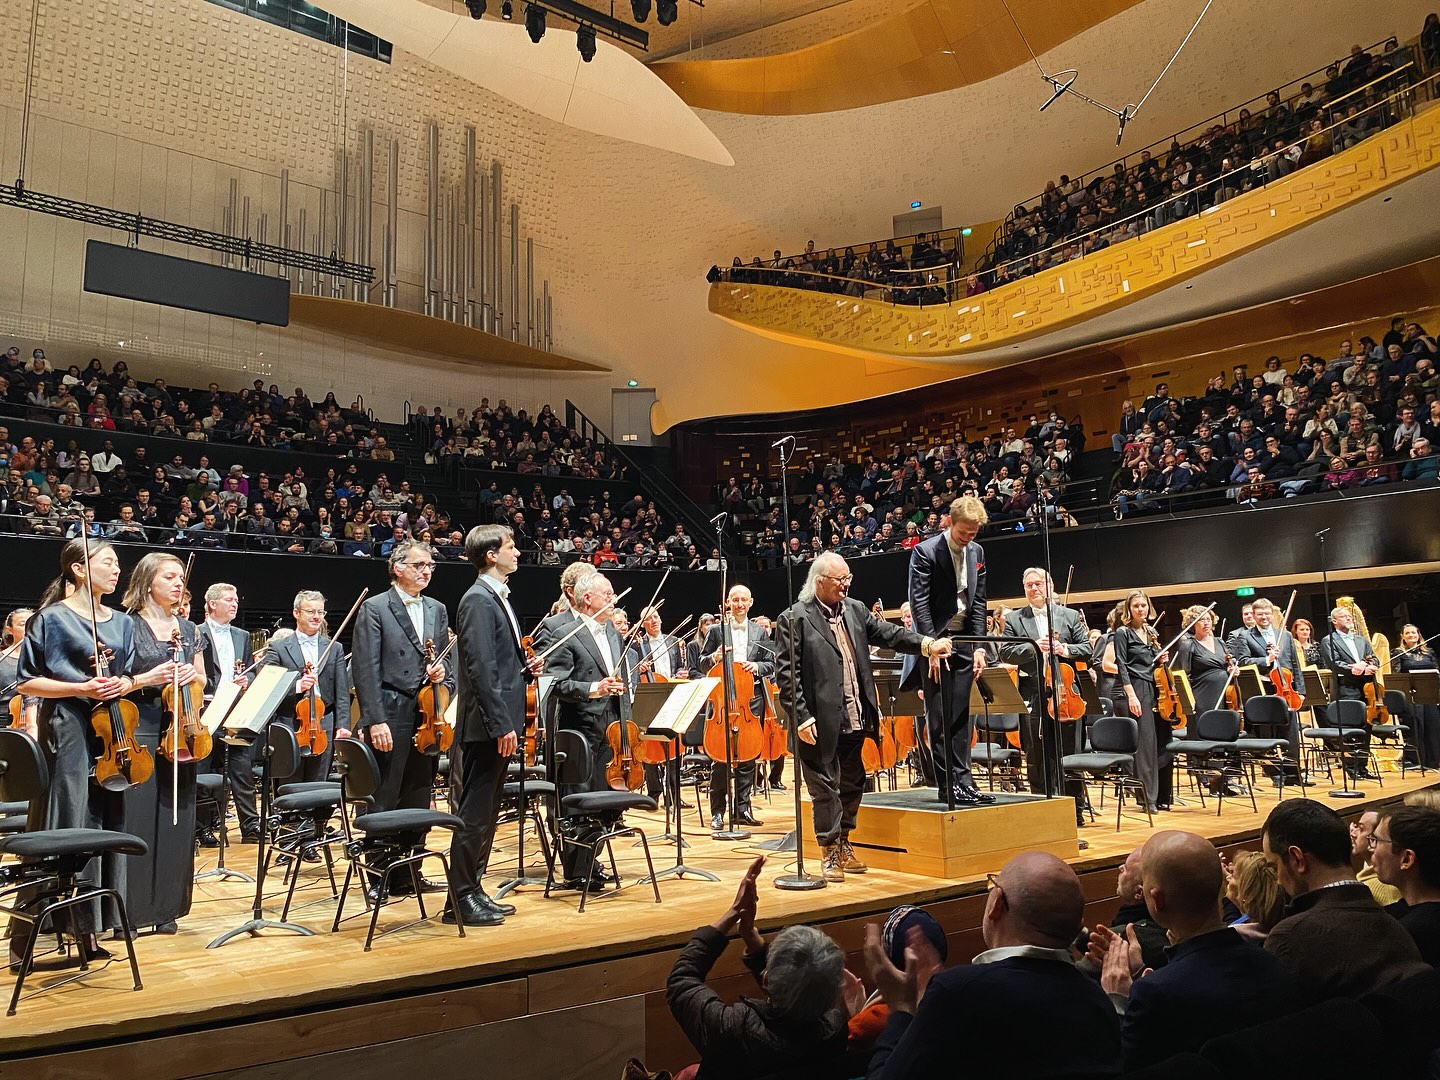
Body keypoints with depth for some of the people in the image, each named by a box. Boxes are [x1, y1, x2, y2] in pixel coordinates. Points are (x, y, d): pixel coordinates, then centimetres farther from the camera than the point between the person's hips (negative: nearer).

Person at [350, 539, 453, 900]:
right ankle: (381, 880, 13)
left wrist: (442, 674, -3)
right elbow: (365, 670, -9)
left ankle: (409, 874, 23)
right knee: (384, 802, 2)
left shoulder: (437, 610, 14)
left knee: (418, 802, 11)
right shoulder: (374, 608, -4)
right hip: (391, 718, -6)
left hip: (427, 717, 6)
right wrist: (375, 720, -16)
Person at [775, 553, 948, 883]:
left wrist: (927, 645, -7)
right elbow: (785, 672, -11)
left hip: (855, 719, 7)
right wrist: (802, 717, -16)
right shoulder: (794, 618, -9)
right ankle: (829, 853, 15)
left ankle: (844, 844, 32)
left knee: (853, 783, 16)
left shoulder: (856, 609, 10)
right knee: (826, 787, 2)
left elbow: (887, 633, 8)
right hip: (821, 722, -7)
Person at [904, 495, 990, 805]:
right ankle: (947, 786, 3)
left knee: (961, 716, 7)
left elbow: (978, 602, 10)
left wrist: (978, 646, 4)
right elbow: (919, 602, -14)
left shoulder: (977, 552, 9)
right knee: (939, 718, -1)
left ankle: (962, 780, 12)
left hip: (964, 642, 6)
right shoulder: (925, 551, -10)